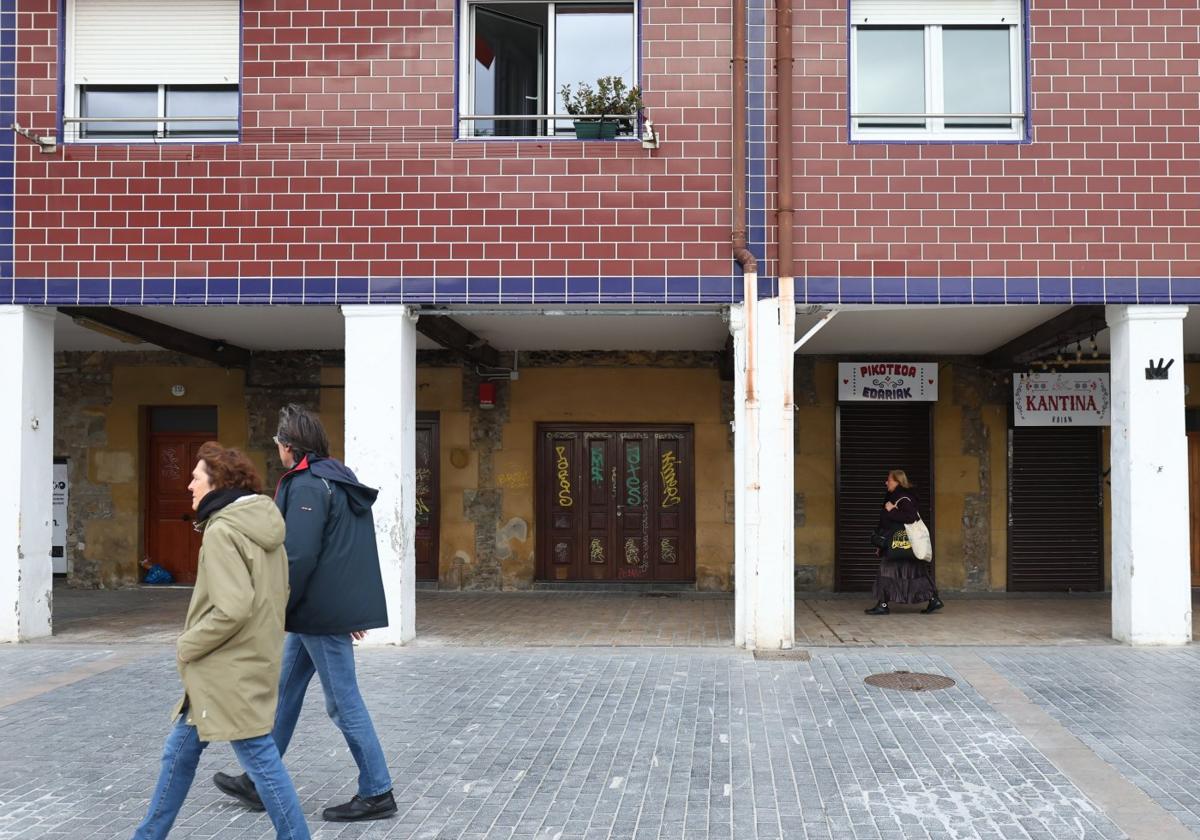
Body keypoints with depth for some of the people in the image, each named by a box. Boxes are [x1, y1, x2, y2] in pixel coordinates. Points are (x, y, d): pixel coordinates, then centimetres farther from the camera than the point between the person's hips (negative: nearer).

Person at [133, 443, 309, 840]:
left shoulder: (222, 531, -17)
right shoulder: (263, 526, 10)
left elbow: (232, 609, -25)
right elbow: (276, 595, 14)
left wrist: (188, 645, -11)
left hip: (230, 671, -10)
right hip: (253, 660, 10)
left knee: (261, 759, -1)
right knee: (180, 750, 20)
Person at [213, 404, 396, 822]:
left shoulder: (307, 485, -16)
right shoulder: (339, 479, 14)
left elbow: (298, 556, -23)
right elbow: (348, 549, 17)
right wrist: (354, 606, 20)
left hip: (320, 612, -10)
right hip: (321, 610, 10)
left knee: (343, 702, -2)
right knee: (284, 693, 18)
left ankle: (377, 794, 7)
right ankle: (259, 783, 31)